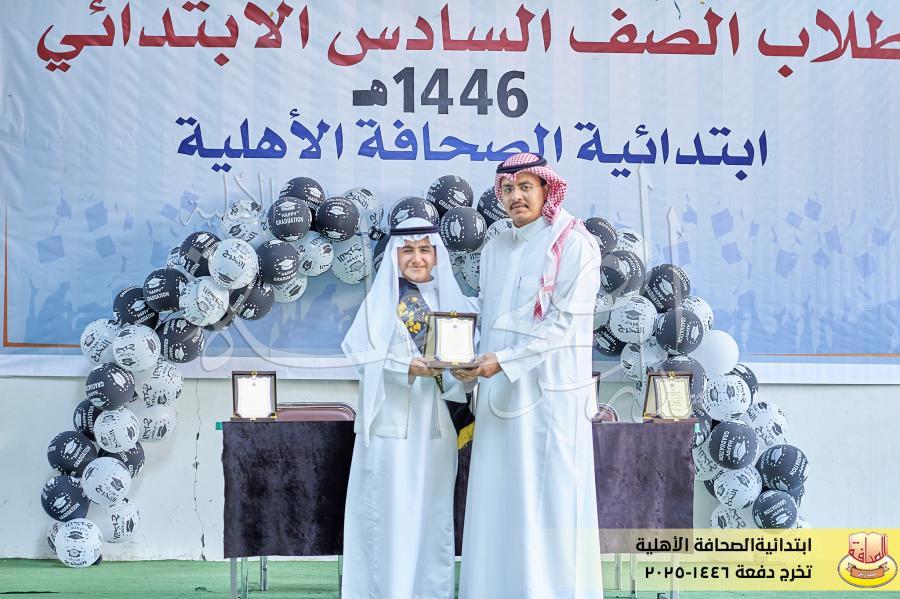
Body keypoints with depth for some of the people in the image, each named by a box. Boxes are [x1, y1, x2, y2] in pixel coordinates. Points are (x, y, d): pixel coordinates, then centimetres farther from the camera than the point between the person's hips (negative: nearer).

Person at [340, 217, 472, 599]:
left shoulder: (450, 299, 11)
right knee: (389, 513, -4)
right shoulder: (380, 299, 3)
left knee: (433, 510, 6)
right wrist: (407, 367, -21)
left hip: (434, 423, 3)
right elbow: (362, 354, -7)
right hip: (390, 422, -3)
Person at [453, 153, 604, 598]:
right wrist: (475, 367, 6)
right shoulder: (494, 250, 15)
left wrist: (504, 360, -17)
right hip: (499, 391, 6)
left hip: (550, 390, -6)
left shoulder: (575, 244, -6)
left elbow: (565, 323, -13)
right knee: (498, 496, 6)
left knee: (550, 498, -3)